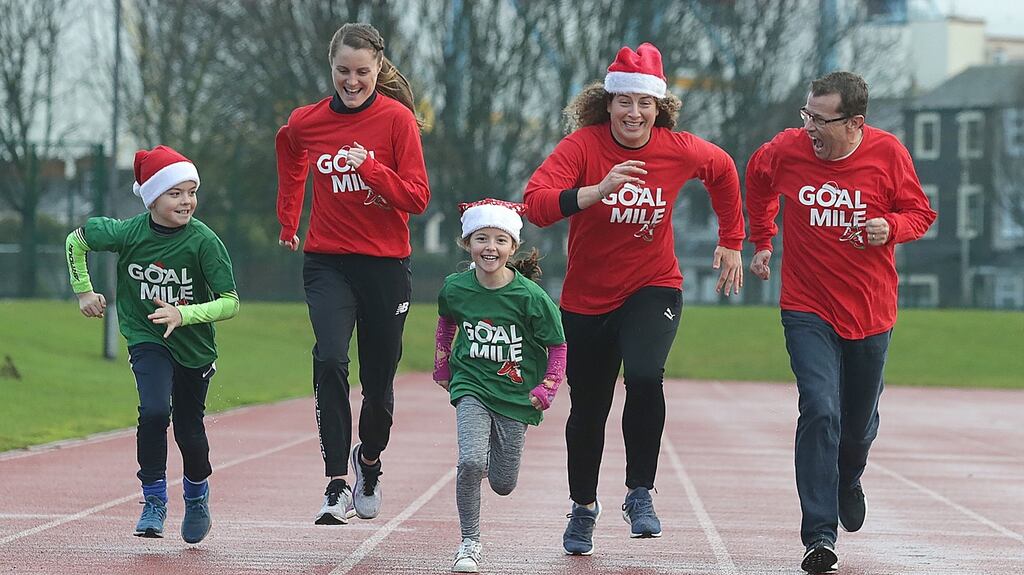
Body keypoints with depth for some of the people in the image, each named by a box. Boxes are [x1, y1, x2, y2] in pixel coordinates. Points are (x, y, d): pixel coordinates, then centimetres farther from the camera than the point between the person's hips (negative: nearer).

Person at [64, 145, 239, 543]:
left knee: (189, 428, 8)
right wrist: (84, 291, 5)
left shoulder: (203, 241, -21)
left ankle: (197, 495, 39)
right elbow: (76, 241, 4)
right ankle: (154, 500, -7)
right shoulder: (128, 233, -15)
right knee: (154, 411, -23)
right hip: (146, 339, 0)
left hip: (194, 346, 0)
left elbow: (231, 302, -21)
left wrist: (183, 314, -33)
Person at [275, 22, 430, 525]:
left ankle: (369, 459, 41)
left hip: (386, 263, -1)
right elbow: (290, 153, 27)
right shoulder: (305, 123, 2)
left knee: (378, 379, 9)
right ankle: (337, 485, -23)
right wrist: (288, 219, 30)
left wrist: (370, 168, -23)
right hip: (327, 262, 1)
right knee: (330, 361, -22)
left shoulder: (397, 119, -6)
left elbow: (417, 198, -9)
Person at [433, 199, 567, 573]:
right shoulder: (456, 288, -8)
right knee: (470, 463, -23)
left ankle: (496, 453, 46)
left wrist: (546, 388, -12)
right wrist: (442, 366, 17)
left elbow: (558, 346, -5)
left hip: (515, 394, 0)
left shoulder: (529, 296, -16)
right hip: (471, 387, 0)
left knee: (502, 485, 8)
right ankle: (469, 543, -6)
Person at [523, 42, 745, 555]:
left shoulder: (679, 150, -9)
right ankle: (583, 506, 39)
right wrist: (595, 191, -43)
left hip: (653, 287, 0)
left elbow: (723, 171, 14)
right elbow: (535, 204, -29)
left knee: (645, 377, -29)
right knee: (587, 410, 13)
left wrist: (731, 241, 17)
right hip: (587, 297, 1)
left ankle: (640, 494, -13)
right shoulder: (582, 146, -15)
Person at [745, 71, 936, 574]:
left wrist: (892, 226, -20)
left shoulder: (887, 153, -11)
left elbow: (920, 212, 1)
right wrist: (762, 240, 19)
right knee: (820, 409, -19)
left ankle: (848, 480, 52)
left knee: (859, 421, 16)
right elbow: (757, 182, 16)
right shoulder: (786, 150, -8)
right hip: (807, 310, -1)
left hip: (870, 310, 1)